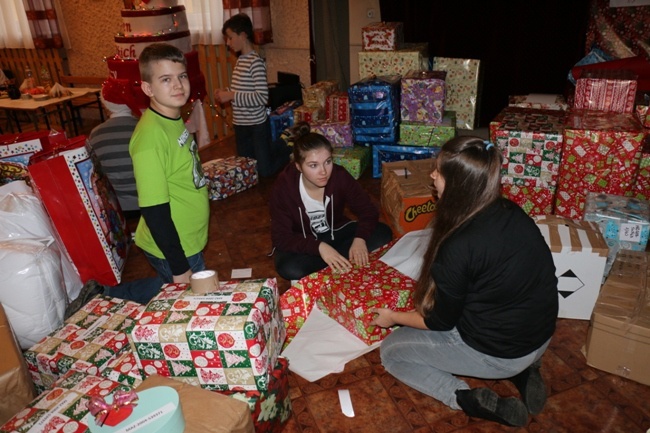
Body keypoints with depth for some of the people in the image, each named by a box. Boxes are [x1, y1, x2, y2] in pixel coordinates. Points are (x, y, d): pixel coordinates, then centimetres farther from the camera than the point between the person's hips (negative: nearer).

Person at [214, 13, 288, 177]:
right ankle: (278, 147, 38)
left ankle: (287, 146, 28)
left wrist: (231, 96, -23)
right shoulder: (240, 60, 8)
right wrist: (226, 92, -1)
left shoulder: (256, 62, -18)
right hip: (241, 125, 8)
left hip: (257, 125, -8)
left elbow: (262, 97, -25)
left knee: (265, 171, 3)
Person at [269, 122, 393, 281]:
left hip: (335, 233, 3)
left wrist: (360, 238, -34)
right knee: (289, 269, -36)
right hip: (302, 242, -2)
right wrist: (320, 247, -40)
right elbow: (281, 237, -26)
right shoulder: (284, 186, -27)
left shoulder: (340, 176, -21)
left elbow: (368, 211, -14)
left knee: (383, 233, -18)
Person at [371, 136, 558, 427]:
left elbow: (441, 322, -12)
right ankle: (521, 370, 16)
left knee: (391, 351, 9)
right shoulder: (511, 212, -7)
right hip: (541, 335, 7)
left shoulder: (459, 247, -29)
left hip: (499, 352, -7)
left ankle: (468, 400, -3)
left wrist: (394, 317, 4)